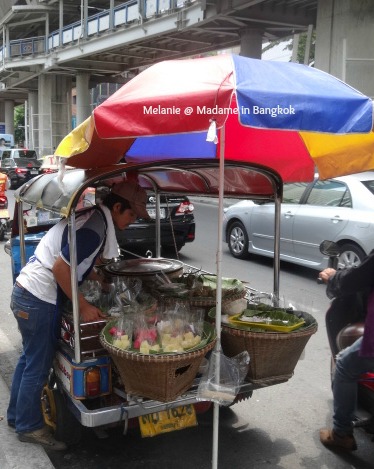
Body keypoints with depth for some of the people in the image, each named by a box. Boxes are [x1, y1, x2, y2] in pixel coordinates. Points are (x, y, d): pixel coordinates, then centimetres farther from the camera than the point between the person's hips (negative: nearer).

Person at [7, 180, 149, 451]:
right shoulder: (94, 229, -22)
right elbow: (60, 268, -24)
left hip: (26, 293, 10)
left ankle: (16, 415, 37)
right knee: (38, 367, 4)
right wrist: (84, 306, -17)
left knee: (29, 359, 21)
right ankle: (30, 427, 20)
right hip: (38, 299, -10)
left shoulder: (92, 216, 8)